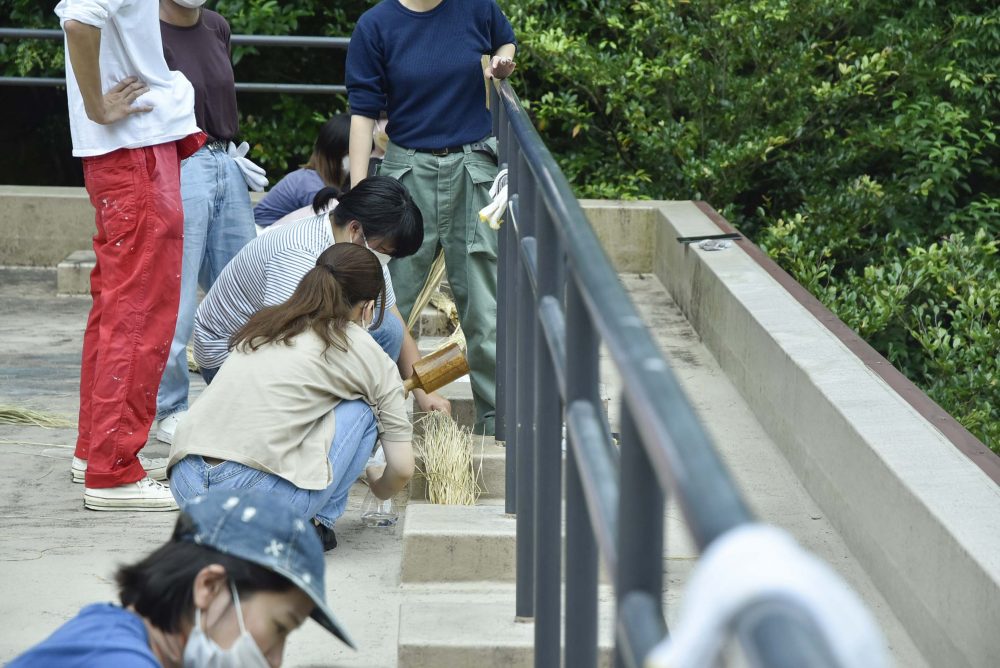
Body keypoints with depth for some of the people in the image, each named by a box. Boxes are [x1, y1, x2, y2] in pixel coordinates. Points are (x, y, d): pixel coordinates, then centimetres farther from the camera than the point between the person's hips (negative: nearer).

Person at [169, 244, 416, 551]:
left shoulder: (263, 323, 24)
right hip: (261, 494, -6)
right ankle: (313, 525, 12)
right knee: (360, 407, 16)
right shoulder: (366, 353, 9)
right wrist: (379, 489, 35)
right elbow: (403, 467, 11)